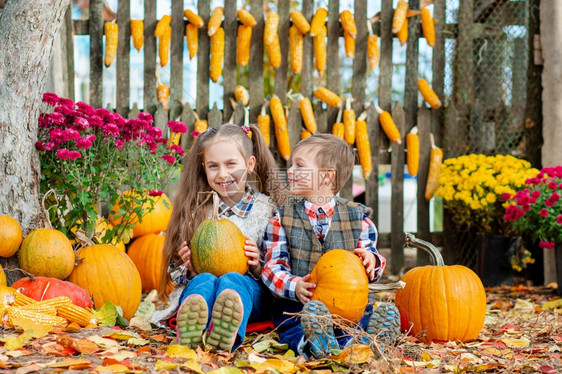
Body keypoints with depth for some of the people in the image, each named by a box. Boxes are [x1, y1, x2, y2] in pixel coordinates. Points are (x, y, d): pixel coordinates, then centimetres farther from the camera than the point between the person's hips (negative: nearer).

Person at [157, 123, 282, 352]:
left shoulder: (266, 209, 10)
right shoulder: (194, 211, 13)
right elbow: (176, 273, 16)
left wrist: (258, 267, -13)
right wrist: (189, 270, -7)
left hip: (248, 287, -1)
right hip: (199, 283, 1)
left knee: (232, 281, -36)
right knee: (204, 281, -34)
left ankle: (227, 335, -72)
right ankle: (190, 332, -70)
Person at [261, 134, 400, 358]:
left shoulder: (357, 217, 12)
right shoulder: (283, 219, 11)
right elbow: (273, 267, 2)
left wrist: (371, 260, -16)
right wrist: (294, 286, -20)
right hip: (297, 305, 0)